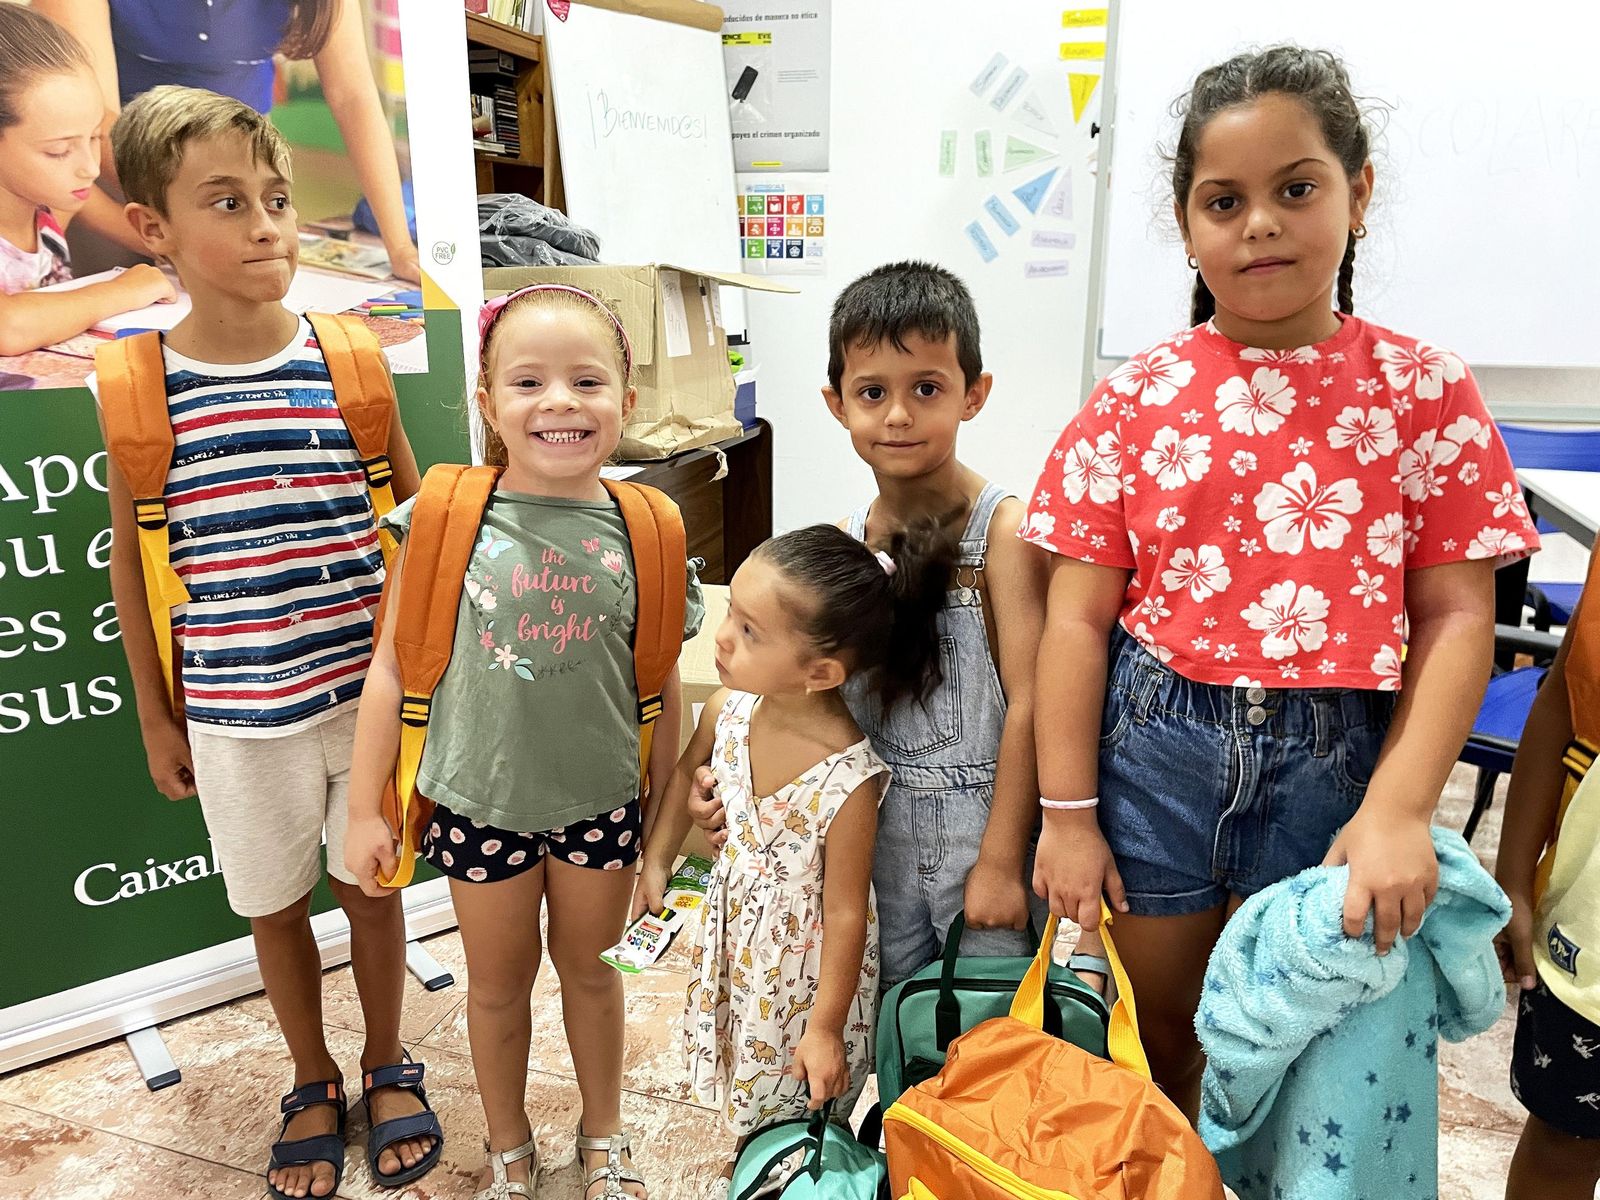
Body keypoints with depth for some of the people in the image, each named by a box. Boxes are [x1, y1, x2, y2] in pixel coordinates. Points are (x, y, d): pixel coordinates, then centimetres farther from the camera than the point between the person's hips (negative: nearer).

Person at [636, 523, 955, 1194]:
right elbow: (686, 771, 5)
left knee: (794, 1107, 17)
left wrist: (825, 1027, -14)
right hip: (736, 932, 6)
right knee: (743, 1075, 29)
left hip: (806, 957, -6)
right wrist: (656, 862, 6)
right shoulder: (729, 709, -19)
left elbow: (845, 913, -23)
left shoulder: (848, 780, -35)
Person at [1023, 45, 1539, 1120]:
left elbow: (1456, 620, -3)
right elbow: (1077, 620, -4)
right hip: (1155, 744, 1)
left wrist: (1397, 809, -13)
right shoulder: (1131, 404, -3)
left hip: (1331, 759, 0)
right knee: (1160, 1032, 18)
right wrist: (1068, 813, -5)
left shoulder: (1427, 393, -1)